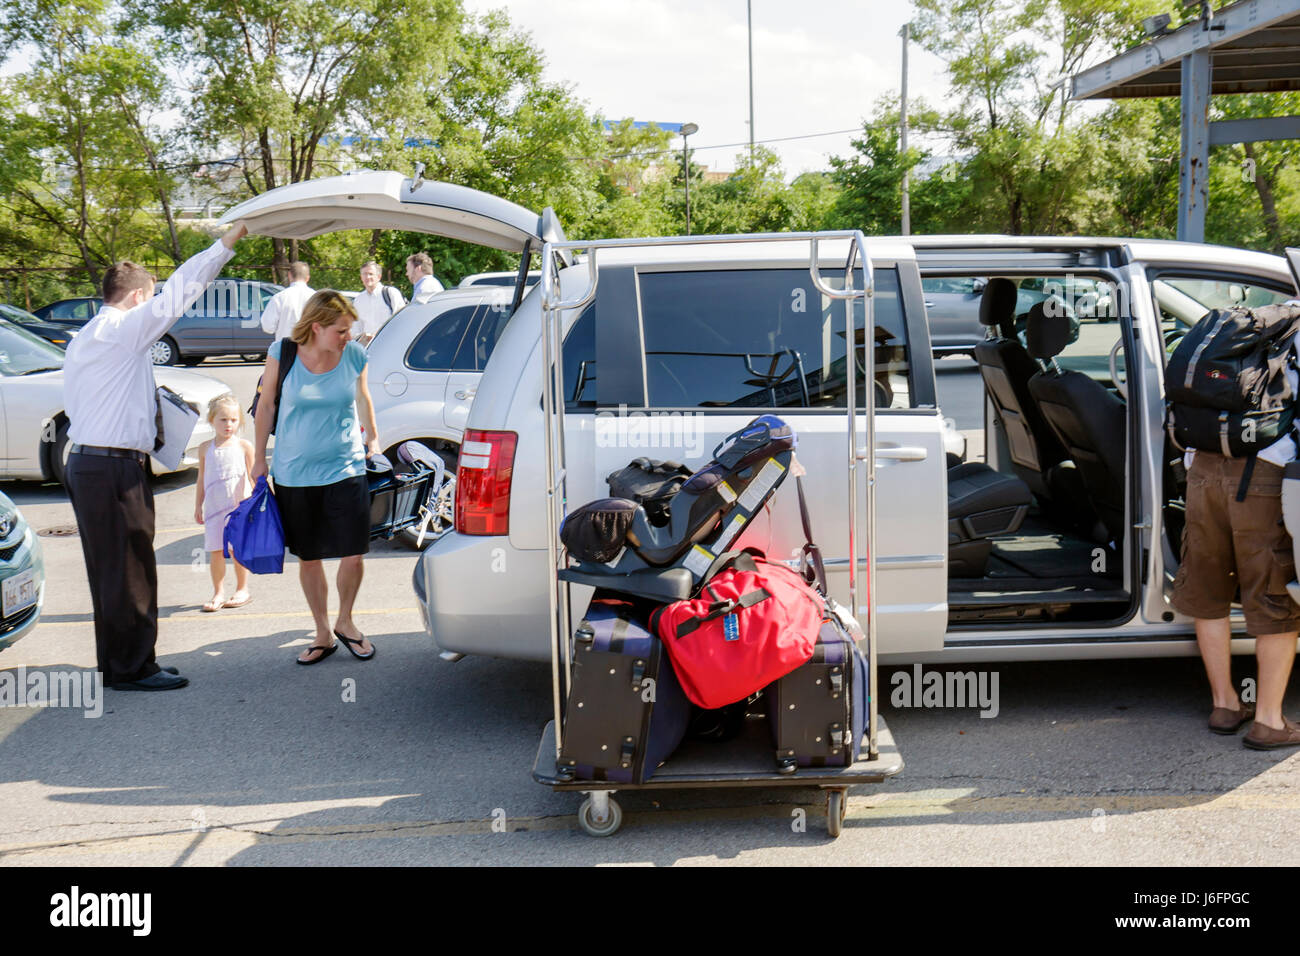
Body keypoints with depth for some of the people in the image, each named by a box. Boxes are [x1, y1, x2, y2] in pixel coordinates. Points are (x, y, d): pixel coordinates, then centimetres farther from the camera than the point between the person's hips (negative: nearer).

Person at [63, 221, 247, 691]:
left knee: (107, 568, 15)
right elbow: (177, 292, -17)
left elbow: (73, 405, 20)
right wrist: (225, 244, -14)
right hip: (115, 468, -10)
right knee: (130, 570, -3)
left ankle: (114, 661, 24)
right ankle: (132, 668, 5)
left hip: (83, 461, 10)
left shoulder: (83, 340, 18)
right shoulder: (122, 329, -12)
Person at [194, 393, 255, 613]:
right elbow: (201, 480, 12)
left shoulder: (244, 446, -1)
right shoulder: (205, 448, 5)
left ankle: (242, 590, 18)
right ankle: (218, 592, 13)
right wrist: (198, 506, 10)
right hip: (214, 506, 2)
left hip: (239, 506, -2)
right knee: (215, 551, 2)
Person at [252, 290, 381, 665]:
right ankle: (323, 635, 26)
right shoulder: (282, 353, -9)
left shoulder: (355, 355, -5)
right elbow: (266, 405, 3)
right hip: (294, 474, 0)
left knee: (353, 555, -4)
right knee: (308, 559, 9)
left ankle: (345, 623, 23)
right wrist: (259, 458, 7)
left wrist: (373, 439, 22)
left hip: (345, 470, 0)